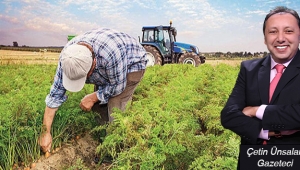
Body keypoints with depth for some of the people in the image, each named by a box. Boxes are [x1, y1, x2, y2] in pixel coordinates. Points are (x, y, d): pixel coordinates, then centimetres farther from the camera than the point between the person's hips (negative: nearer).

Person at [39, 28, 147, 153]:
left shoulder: (110, 53, -44)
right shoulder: (67, 56, -25)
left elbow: (118, 85, -25)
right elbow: (55, 94, -18)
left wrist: (93, 97, -20)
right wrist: (46, 132, -16)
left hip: (132, 65, -5)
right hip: (104, 69, 6)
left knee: (115, 108, -18)